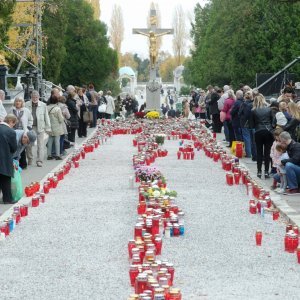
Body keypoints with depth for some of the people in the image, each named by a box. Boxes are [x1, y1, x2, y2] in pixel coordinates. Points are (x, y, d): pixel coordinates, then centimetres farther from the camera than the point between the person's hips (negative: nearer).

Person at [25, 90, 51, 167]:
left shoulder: (43, 105, 3)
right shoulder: (26, 105, 1)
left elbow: (46, 117, 7)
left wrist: (48, 128, 5)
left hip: (40, 127, 0)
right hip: (29, 127, 0)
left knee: (40, 145, -3)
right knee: (28, 144, 6)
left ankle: (39, 161, 0)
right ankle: (30, 159, 24)